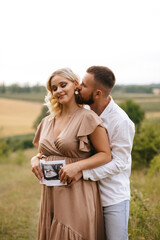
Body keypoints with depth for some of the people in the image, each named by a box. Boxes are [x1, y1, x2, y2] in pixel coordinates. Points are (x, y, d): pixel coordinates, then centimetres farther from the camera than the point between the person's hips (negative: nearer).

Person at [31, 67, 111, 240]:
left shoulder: (87, 118, -6)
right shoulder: (48, 122, 13)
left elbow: (105, 155, -6)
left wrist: (77, 166, -19)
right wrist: (35, 159, 1)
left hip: (78, 195, -6)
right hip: (51, 195, 6)